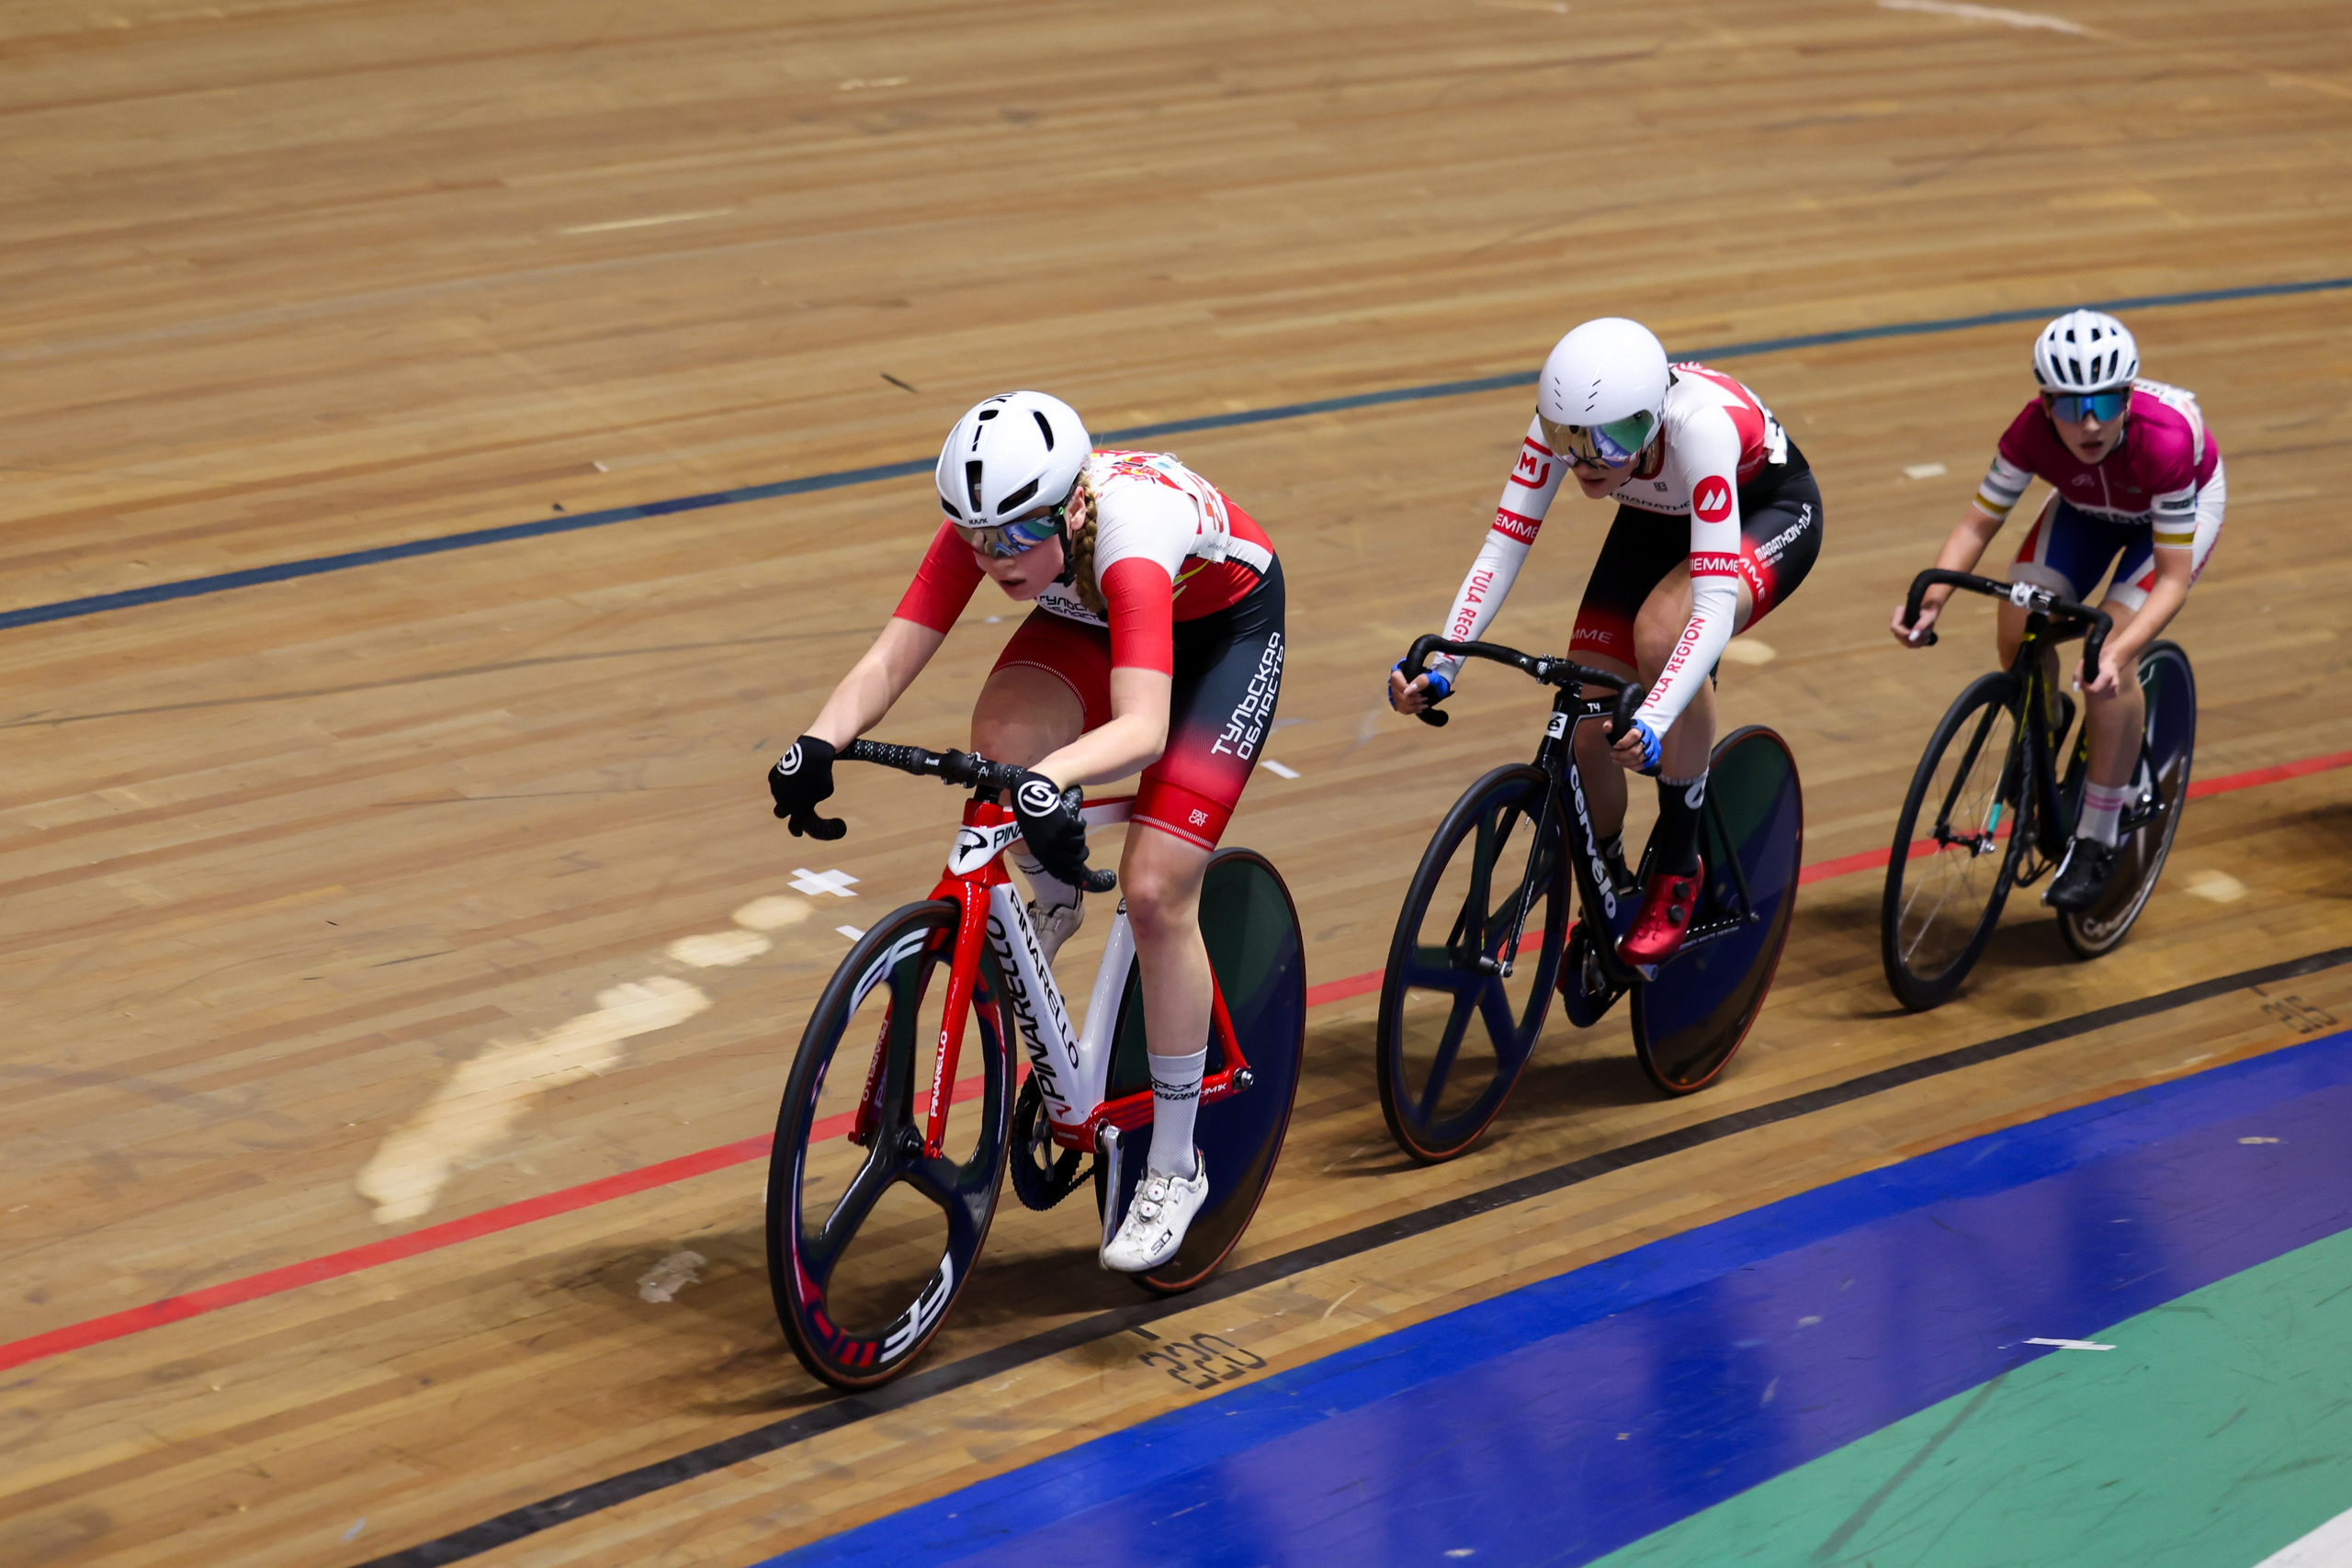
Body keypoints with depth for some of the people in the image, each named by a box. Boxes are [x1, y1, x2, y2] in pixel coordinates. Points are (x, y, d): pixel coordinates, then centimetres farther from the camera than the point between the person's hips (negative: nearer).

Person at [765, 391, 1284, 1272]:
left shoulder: (1126, 538, -43)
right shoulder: (985, 527, -28)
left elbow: (1142, 725, -54)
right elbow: (891, 657, -31)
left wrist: (1051, 778, -72)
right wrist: (820, 743, -50)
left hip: (1224, 625, -5)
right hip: (1093, 615, 5)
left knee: (1155, 894, -15)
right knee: (1002, 740, -27)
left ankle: (1175, 1168, 1)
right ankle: (1052, 902, 8)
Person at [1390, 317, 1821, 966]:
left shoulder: (1700, 423, -42)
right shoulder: (1563, 420, -29)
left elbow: (1715, 602, -47)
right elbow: (1502, 547, -26)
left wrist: (1654, 720, -59)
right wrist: (1441, 665, -40)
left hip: (1768, 515, -5)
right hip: (1660, 521, 5)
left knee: (1662, 628, -36)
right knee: (1582, 729, -8)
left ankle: (1678, 869, -16)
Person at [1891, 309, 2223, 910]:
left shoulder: (2165, 440, -41)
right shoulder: (2033, 431, -33)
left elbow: (2173, 580, -37)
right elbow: (1979, 522, -21)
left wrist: (2117, 654, -51)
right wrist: (1931, 599, -38)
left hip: (2184, 501, -4)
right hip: (2088, 505, 4)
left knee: (2110, 660, -23)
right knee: (2017, 633, -17)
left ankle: (2096, 842, -8)